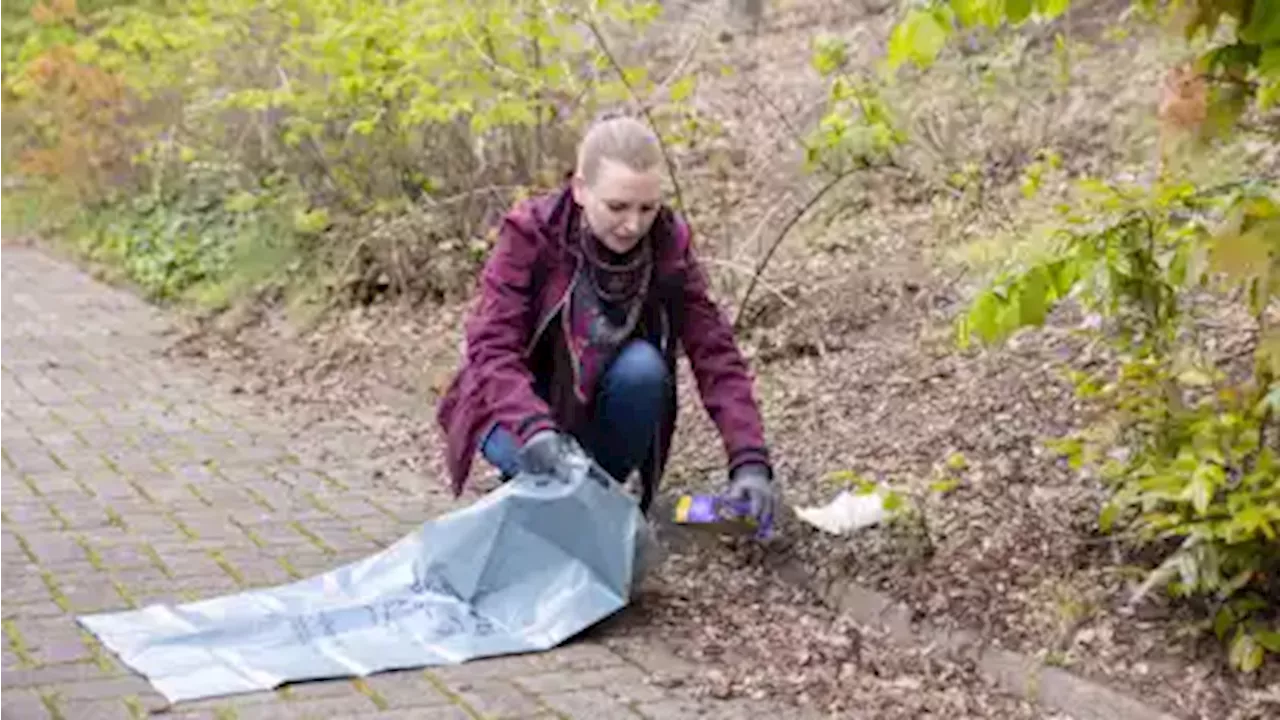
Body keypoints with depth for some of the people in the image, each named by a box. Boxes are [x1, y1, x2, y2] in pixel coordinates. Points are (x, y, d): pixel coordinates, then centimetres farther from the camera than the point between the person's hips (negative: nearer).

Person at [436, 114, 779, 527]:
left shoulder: (669, 243, -15)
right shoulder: (529, 233, -22)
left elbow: (715, 354, -21)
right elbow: (492, 347, -30)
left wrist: (750, 462, -35)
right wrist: (535, 428, -49)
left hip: (595, 408, 3)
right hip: (518, 407, -2)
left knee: (643, 366, -29)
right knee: (541, 461, -35)